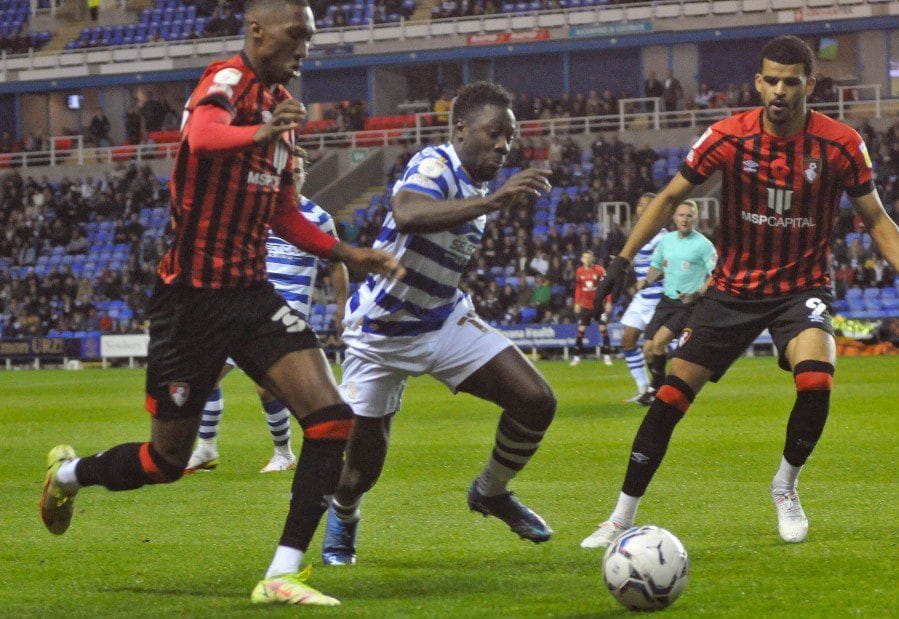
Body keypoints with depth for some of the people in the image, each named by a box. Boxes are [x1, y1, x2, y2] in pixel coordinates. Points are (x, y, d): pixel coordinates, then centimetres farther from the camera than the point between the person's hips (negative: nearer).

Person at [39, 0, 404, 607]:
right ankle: (69, 472, 38)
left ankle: (282, 576, -12)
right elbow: (202, 134, -38)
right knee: (168, 460, 5)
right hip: (190, 297, -7)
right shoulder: (227, 81, -12)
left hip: (250, 292, 7)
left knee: (332, 417, -15)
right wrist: (259, 134, -59)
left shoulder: (281, 104, 14)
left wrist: (350, 254, 12)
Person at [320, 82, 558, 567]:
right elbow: (406, 214, -49)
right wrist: (493, 201, -55)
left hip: (445, 320, 7)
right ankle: (342, 517, 37)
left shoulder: (475, 187, 4)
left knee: (537, 402, -12)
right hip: (382, 333, -7)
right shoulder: (435, 166, -22)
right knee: (361, 471, 0)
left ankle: (491, 492, 15)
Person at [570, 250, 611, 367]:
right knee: (581, 330, -1)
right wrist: (577, 303, 9)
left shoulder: (599, 270, -7)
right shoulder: (579, 272, 4)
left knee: (603, 328, -6)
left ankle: (607, 356, 0)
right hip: (585, 305, 3)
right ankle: (577, 356, 5)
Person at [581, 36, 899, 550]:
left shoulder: (841, 145, -11)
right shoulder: (729, 138, -10)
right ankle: (622, 519, 8)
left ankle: (786, 487, -2)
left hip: (802, 288, -1)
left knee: (816, 380, -29)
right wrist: (625, 258, -7)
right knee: (670, 396, -5)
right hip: (733, 288, 1)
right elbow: (671, 197, 1)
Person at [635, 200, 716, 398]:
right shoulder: (666, 240, 8)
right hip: (667, 300, 6)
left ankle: (656, 388, -2)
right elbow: (657, 266, 23)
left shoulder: (703, 244, -9)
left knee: (659, 342, -21)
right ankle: (657, 387, 21)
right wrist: (647, 280, 3)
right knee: (648, 349, 0)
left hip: (688, 304, -6)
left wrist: (697, 294, -25)